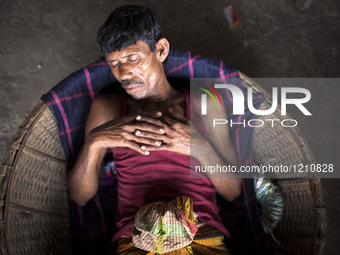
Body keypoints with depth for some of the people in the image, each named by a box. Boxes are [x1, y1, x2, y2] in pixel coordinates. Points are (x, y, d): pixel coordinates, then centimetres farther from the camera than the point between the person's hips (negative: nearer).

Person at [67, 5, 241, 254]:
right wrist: (93, 142, -8)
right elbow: (79, 196, 11)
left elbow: (232, 191, 11)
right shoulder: (107, 108, 17)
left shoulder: (205, 103, 16)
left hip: (204, 234, 1)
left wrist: (199, 147, -9)